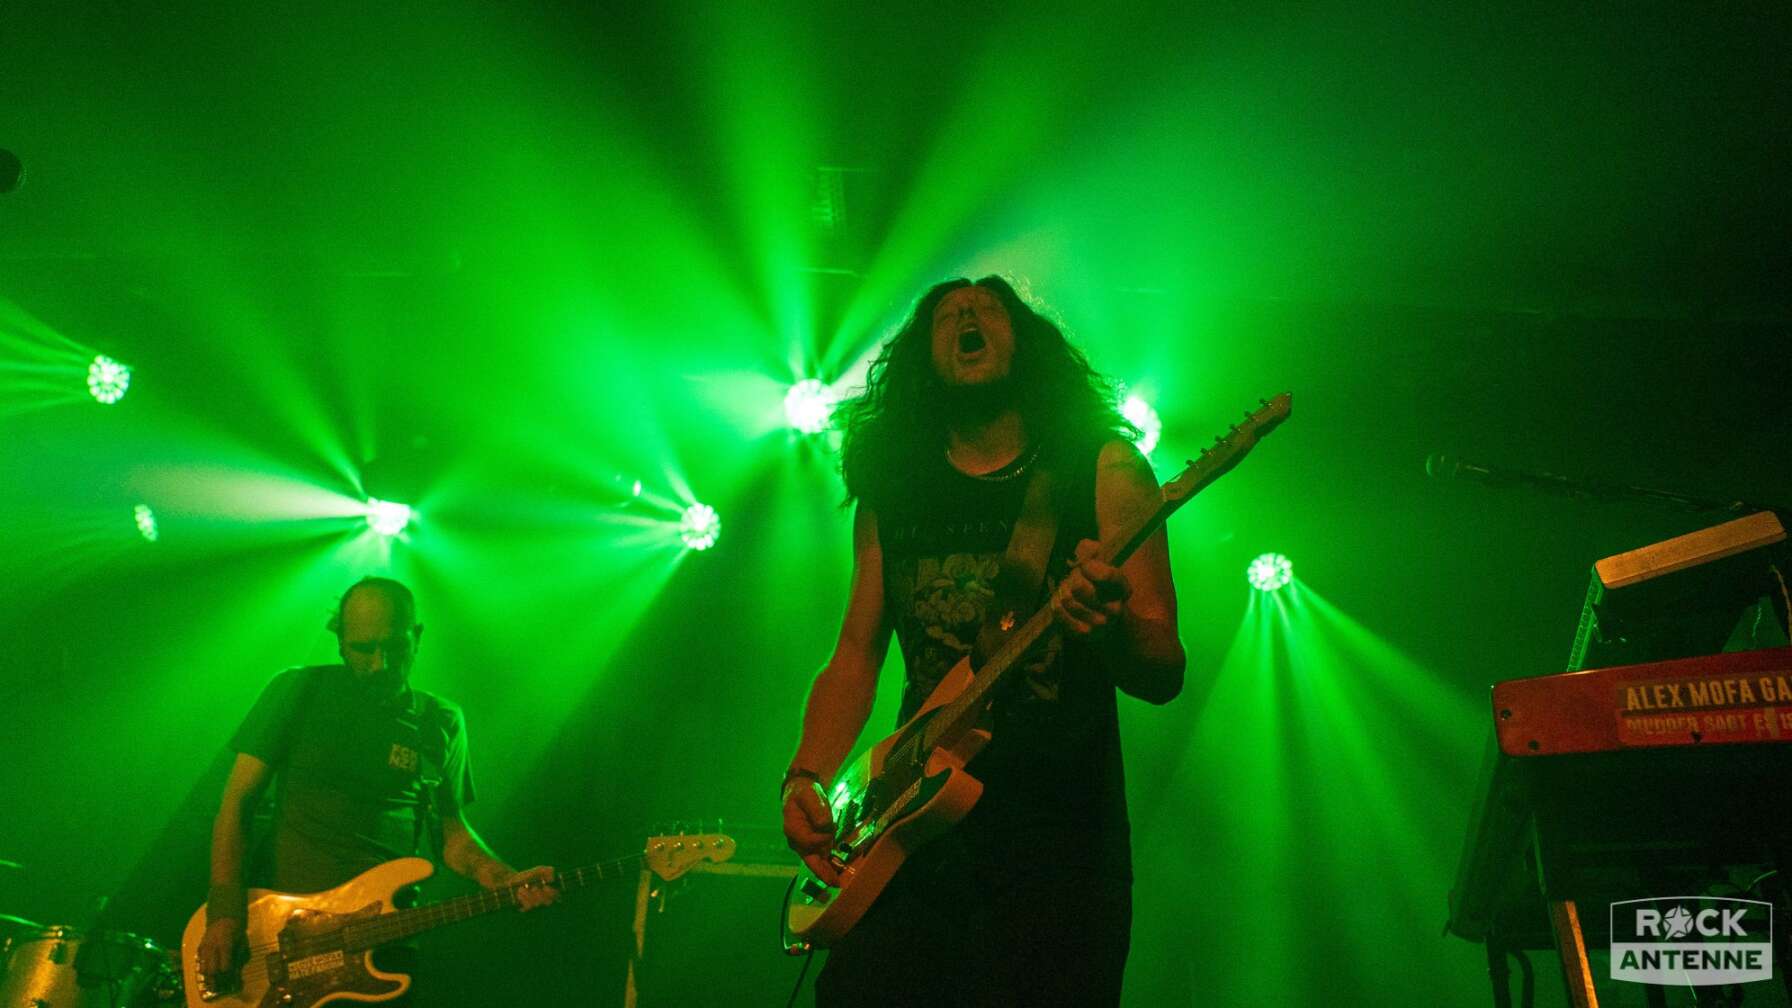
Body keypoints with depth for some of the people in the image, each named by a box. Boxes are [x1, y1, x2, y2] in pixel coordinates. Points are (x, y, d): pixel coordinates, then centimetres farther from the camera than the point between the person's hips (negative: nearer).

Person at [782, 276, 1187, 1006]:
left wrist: (1112, 626, -26)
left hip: (1057, 845, -2)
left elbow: (1164, 674, -3)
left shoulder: (1102, 468, 2)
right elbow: (856, 656, 14)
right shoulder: (890, 487, 12)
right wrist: (807, 780, -3)